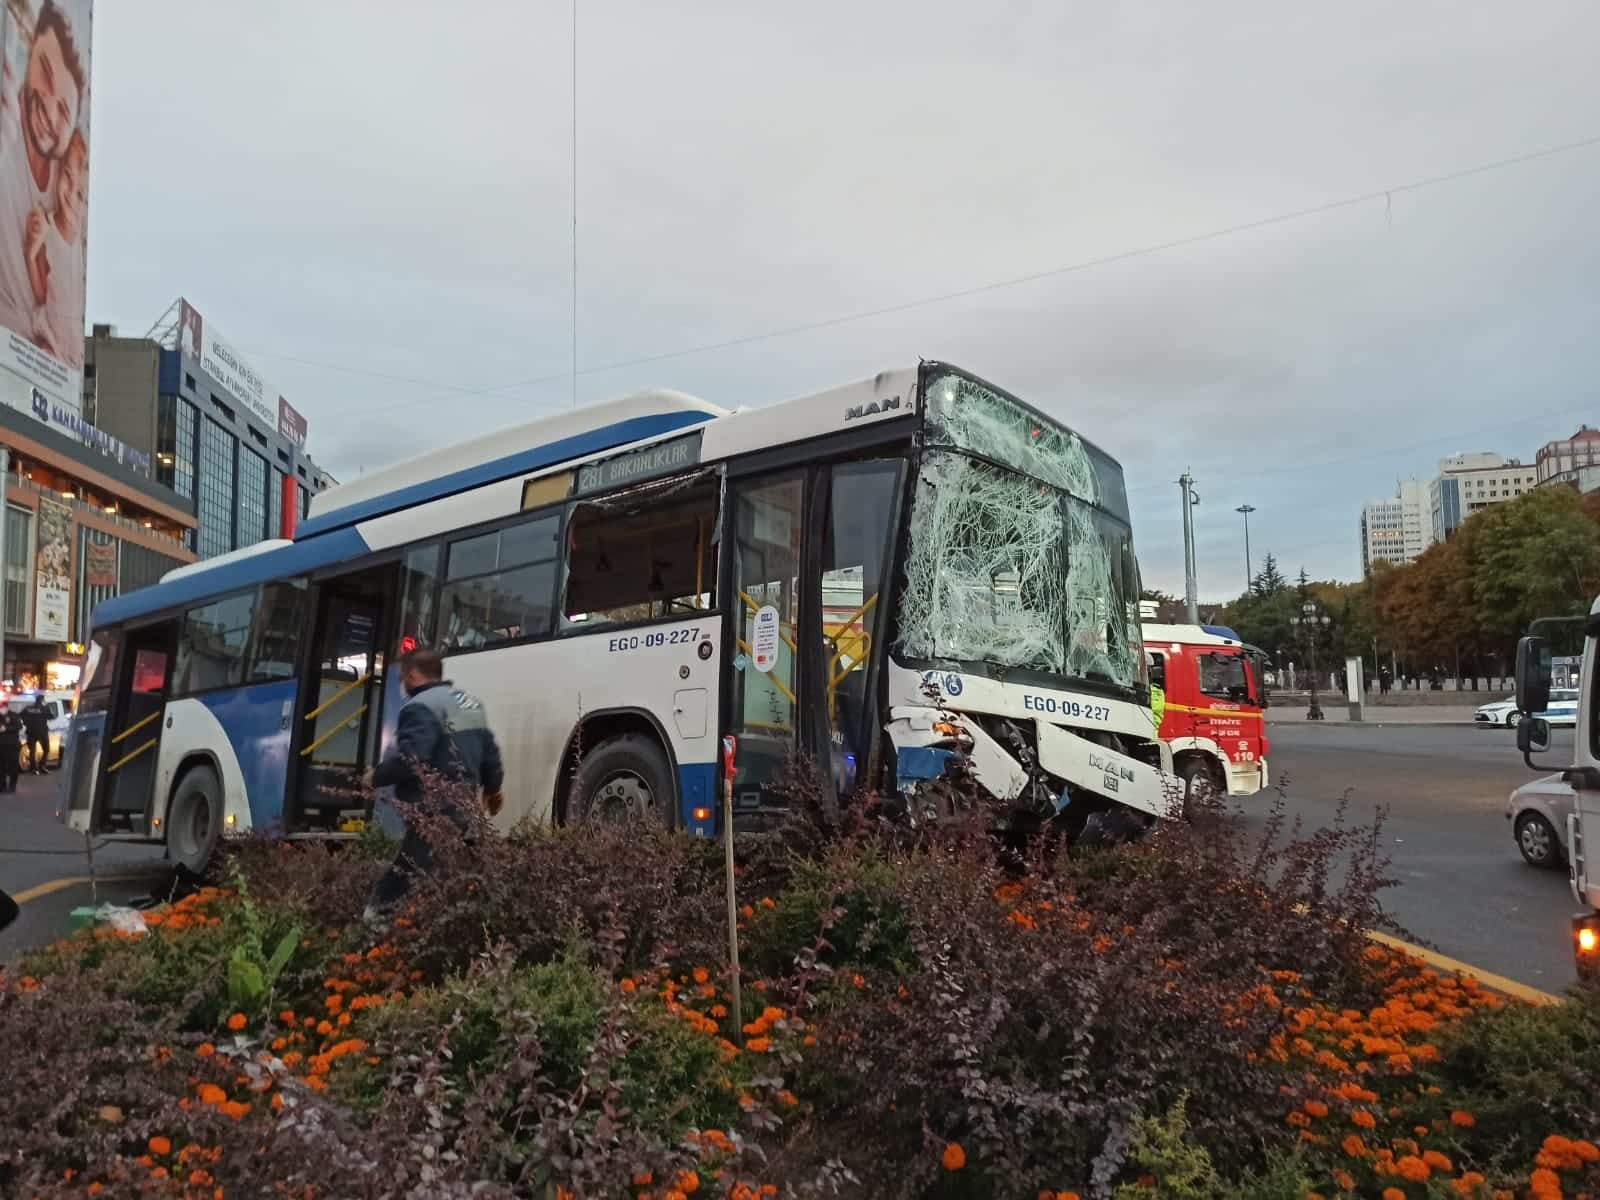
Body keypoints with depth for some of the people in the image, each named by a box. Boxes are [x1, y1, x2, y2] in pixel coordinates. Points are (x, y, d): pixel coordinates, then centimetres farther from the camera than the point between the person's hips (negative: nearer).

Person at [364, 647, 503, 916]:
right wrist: (491, 788, 36)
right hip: (464, 810, 10)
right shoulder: (471, 704, 15)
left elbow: (409, 761, -24)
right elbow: (490, 752, 21)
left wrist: (376, 776, -8)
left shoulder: (421, 707, -14)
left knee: (392, 893, -8)